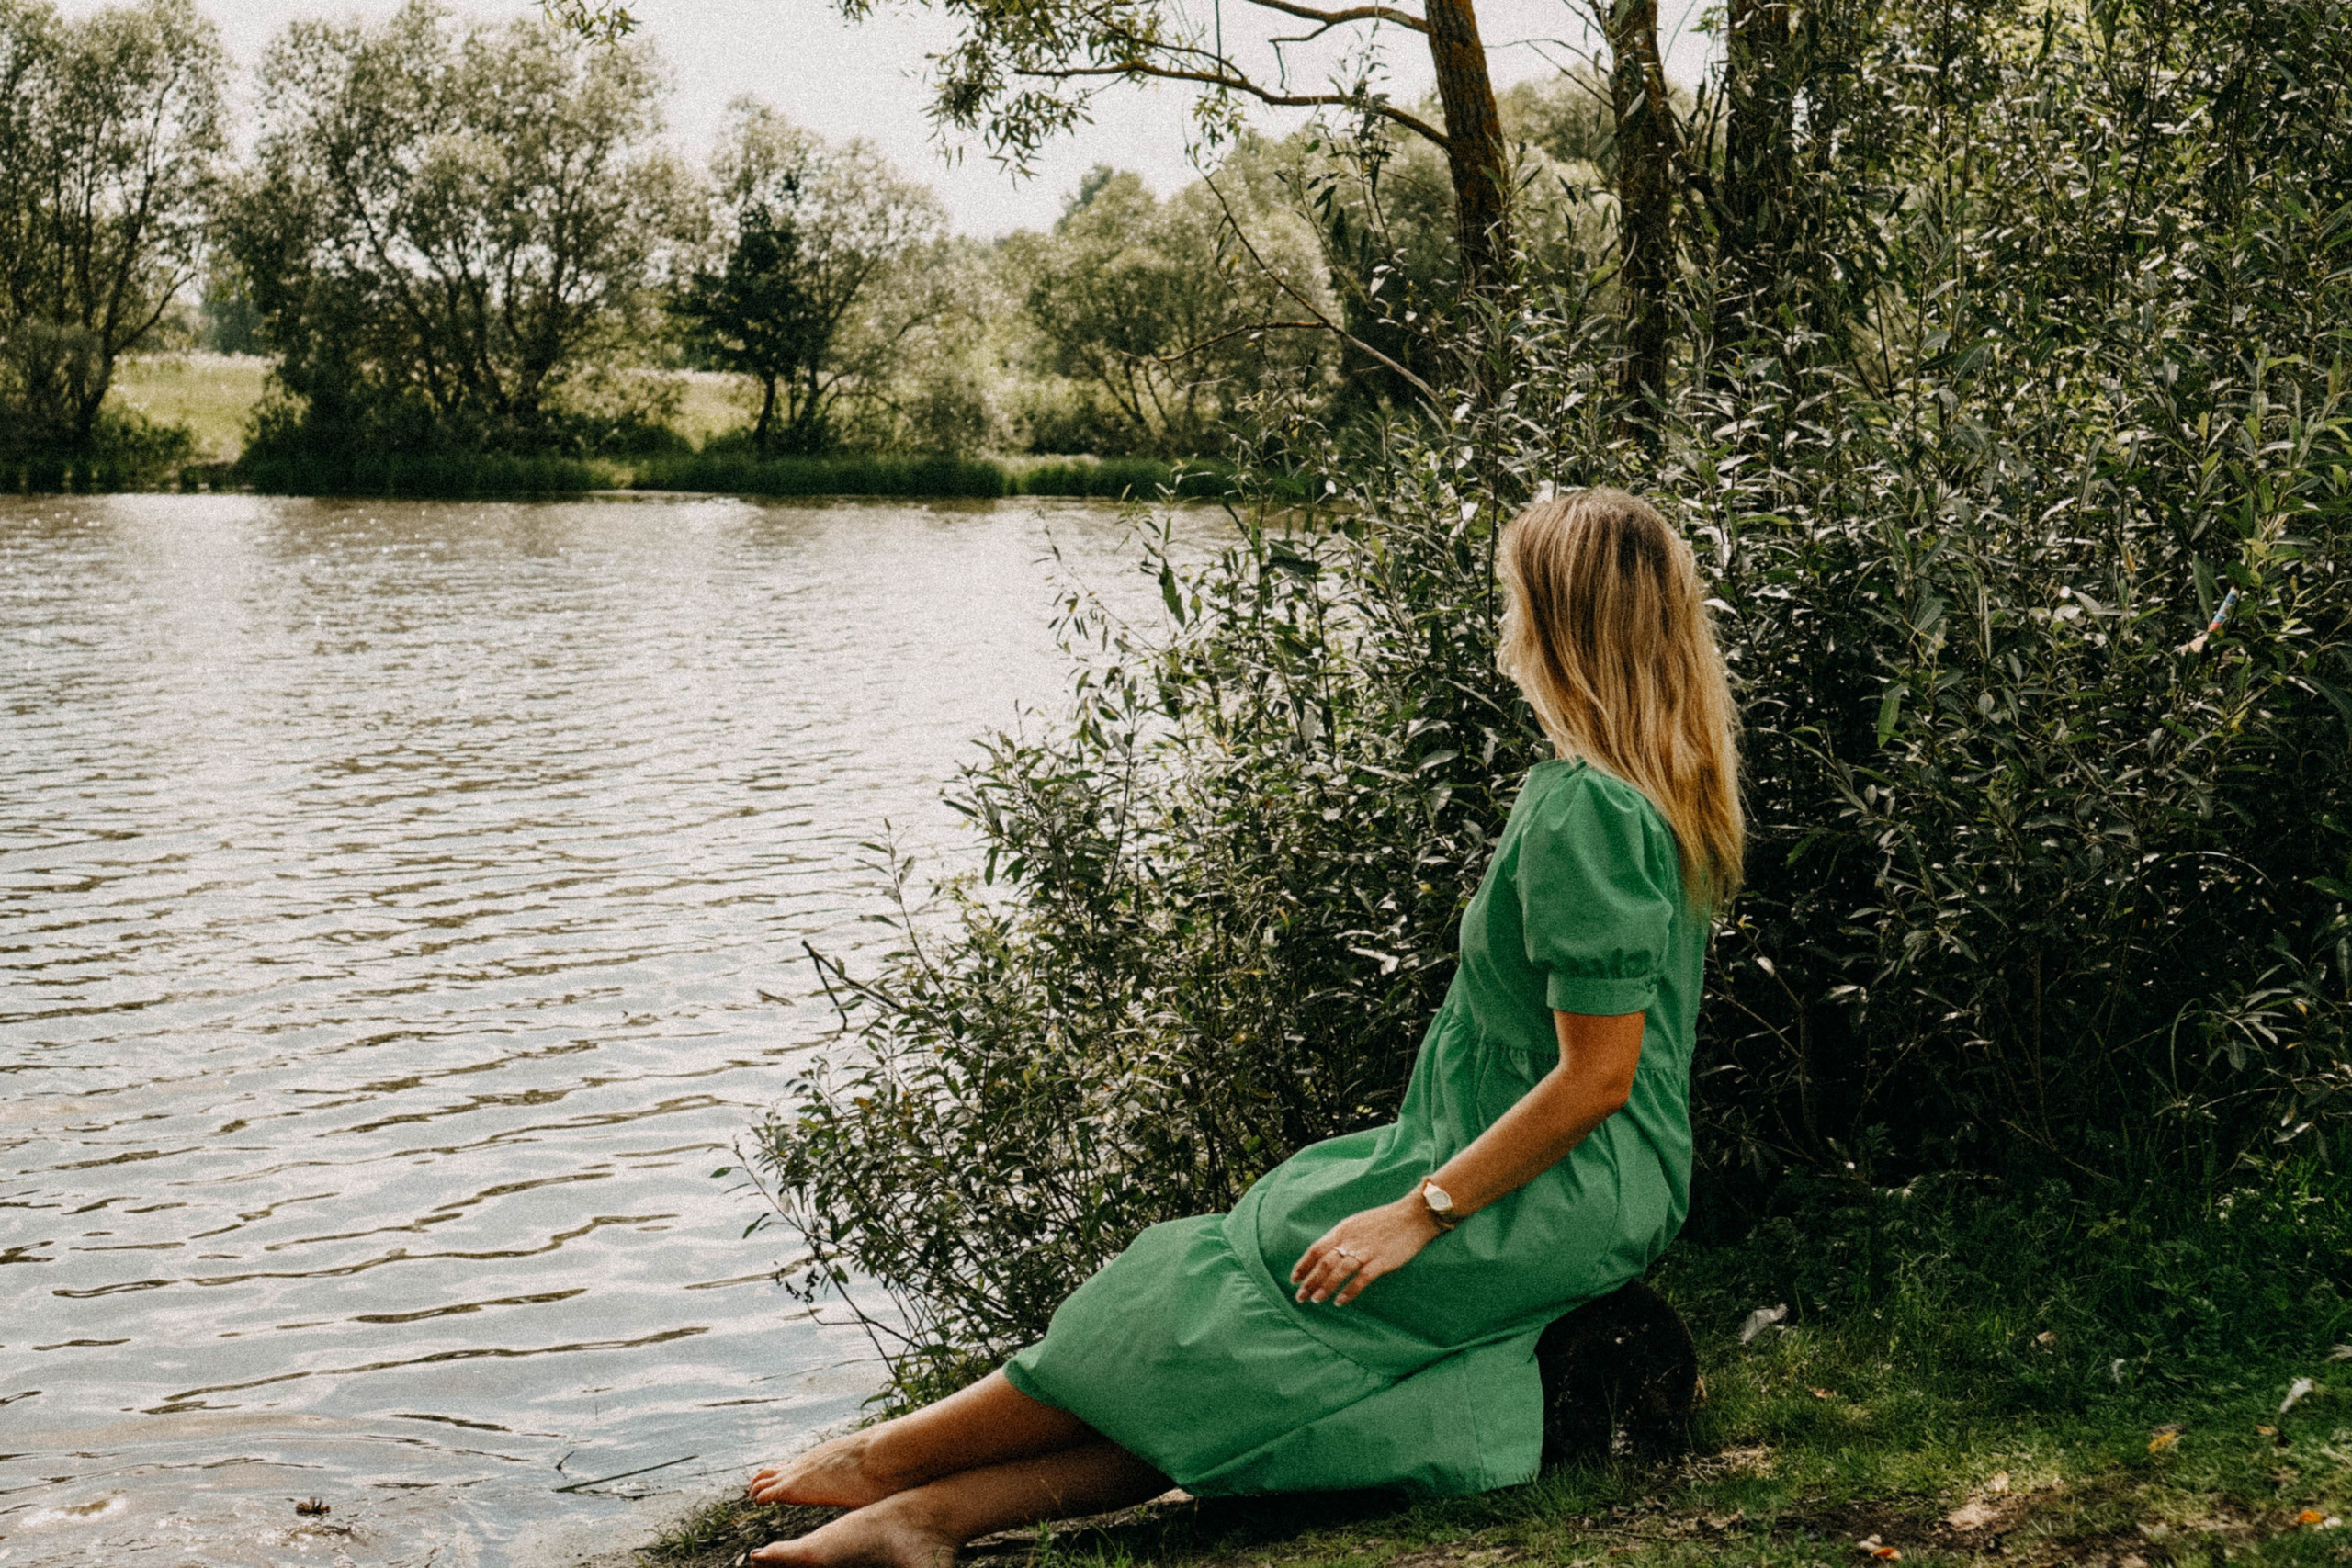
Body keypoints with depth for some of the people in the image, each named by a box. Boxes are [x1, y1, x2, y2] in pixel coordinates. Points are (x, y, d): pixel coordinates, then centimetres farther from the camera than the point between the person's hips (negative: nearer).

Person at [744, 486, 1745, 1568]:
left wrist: (1417, 1212, -18)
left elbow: (1597, 1078, -22)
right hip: (1594, 1191, 9)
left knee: (1228, 1293, -4)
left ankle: (886, 1460, 5)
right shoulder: (1657, 790, 11)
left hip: (1558, 1203, -9)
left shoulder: (1583, 811, -20)